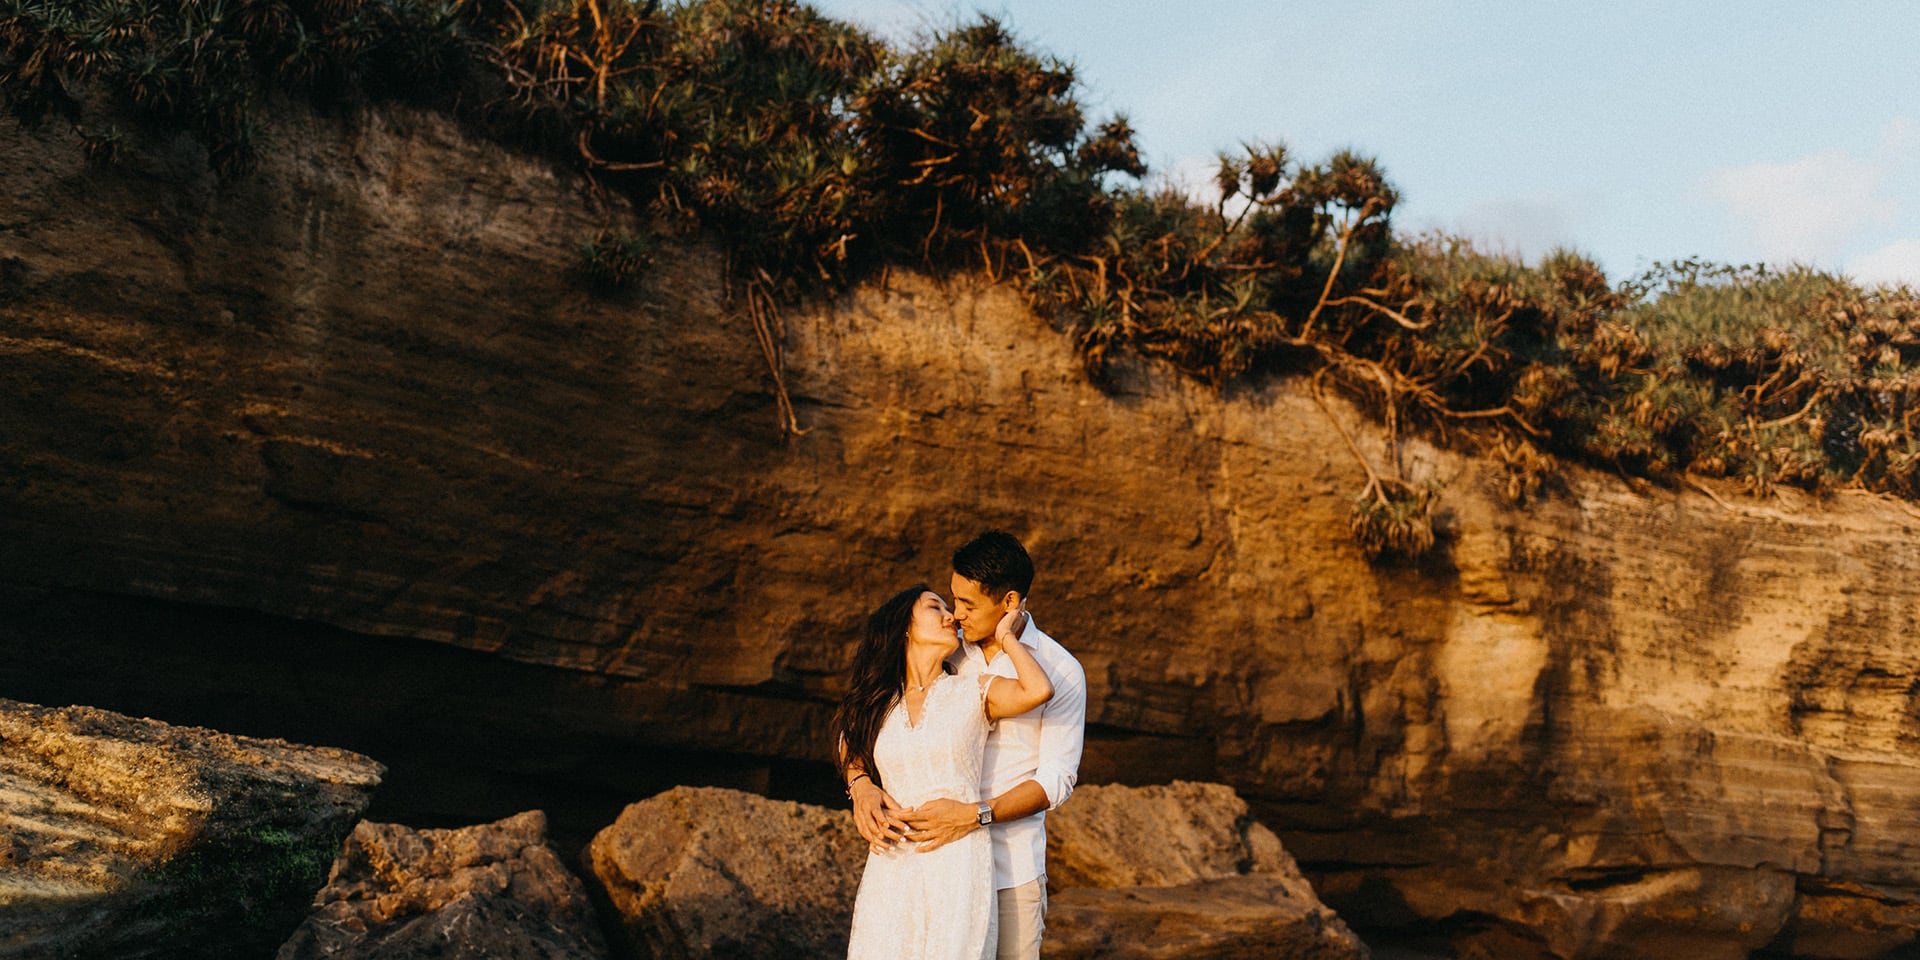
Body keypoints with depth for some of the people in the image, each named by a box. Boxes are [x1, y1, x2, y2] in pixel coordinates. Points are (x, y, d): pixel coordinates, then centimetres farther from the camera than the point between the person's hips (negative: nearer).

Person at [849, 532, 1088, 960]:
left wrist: (975, 815, -21)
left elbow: (1056, 779, -8)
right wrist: (860, 784, -14)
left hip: (1011, 865, -2)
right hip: (932, 856, 2)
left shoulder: (1061, 672, -4)